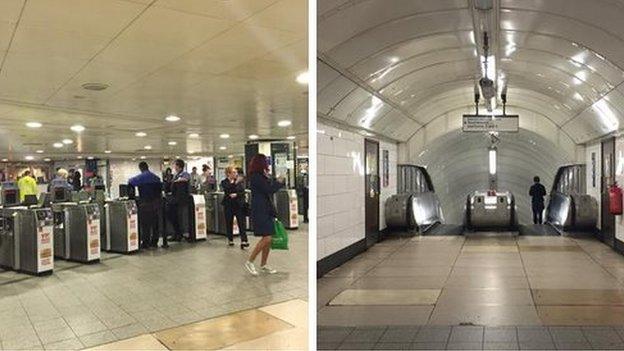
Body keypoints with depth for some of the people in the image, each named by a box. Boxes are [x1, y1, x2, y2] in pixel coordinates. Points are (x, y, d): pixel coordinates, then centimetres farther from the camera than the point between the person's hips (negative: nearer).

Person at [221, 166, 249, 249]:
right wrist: (234, 183, -22)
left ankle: (243, 240, -13)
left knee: (241, 222, -9)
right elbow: (227, 191, -16)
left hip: (239, 204, 0)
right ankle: (230, 240, 24)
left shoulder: (240, 181, 5)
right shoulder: (224, 182, 1)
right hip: (228, 205, 0)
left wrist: (236, 194, -19)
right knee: (229, 223, 8)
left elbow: (242, 191, -3)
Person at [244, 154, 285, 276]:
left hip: (267, 210, 10)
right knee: (266, 238, -12)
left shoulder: (261, 176, 17)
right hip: (260, 211, -10)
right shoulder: (256, 177, -13)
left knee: (268, 239, 8)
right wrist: (279, 182, -5)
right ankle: (250, 262, 0)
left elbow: (269, 190, 16)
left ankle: (263, 265, 17)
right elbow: (268, 190, -15)